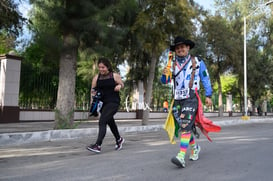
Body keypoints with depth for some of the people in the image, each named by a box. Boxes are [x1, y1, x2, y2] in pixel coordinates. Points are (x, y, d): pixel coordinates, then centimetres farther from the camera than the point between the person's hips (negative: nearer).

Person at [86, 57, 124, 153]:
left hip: (113, 102, -6)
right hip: (102, 103, 6)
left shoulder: (115, 76, -5)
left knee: (102, 121, -20)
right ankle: (119, 140, 45)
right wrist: (93, 92, -11)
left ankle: (98, 145, -20)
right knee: (110, 121, 22)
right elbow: (93, 89, 11)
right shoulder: (96, 77, 4)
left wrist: (119, 86, -14)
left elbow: (122, 84, 8)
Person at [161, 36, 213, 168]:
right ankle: (195, 147, 35)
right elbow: (165, 81, 10)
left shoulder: (197, 62, 4)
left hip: (191, 99, -4)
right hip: (177, 99, 5)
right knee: (183, 126, 11)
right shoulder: (173, 65, 12)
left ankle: (181, 157, -22)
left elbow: (205, 79, 5)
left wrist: (208, 95, -2)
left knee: (186, 125, -18)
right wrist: (164, 74, -12)